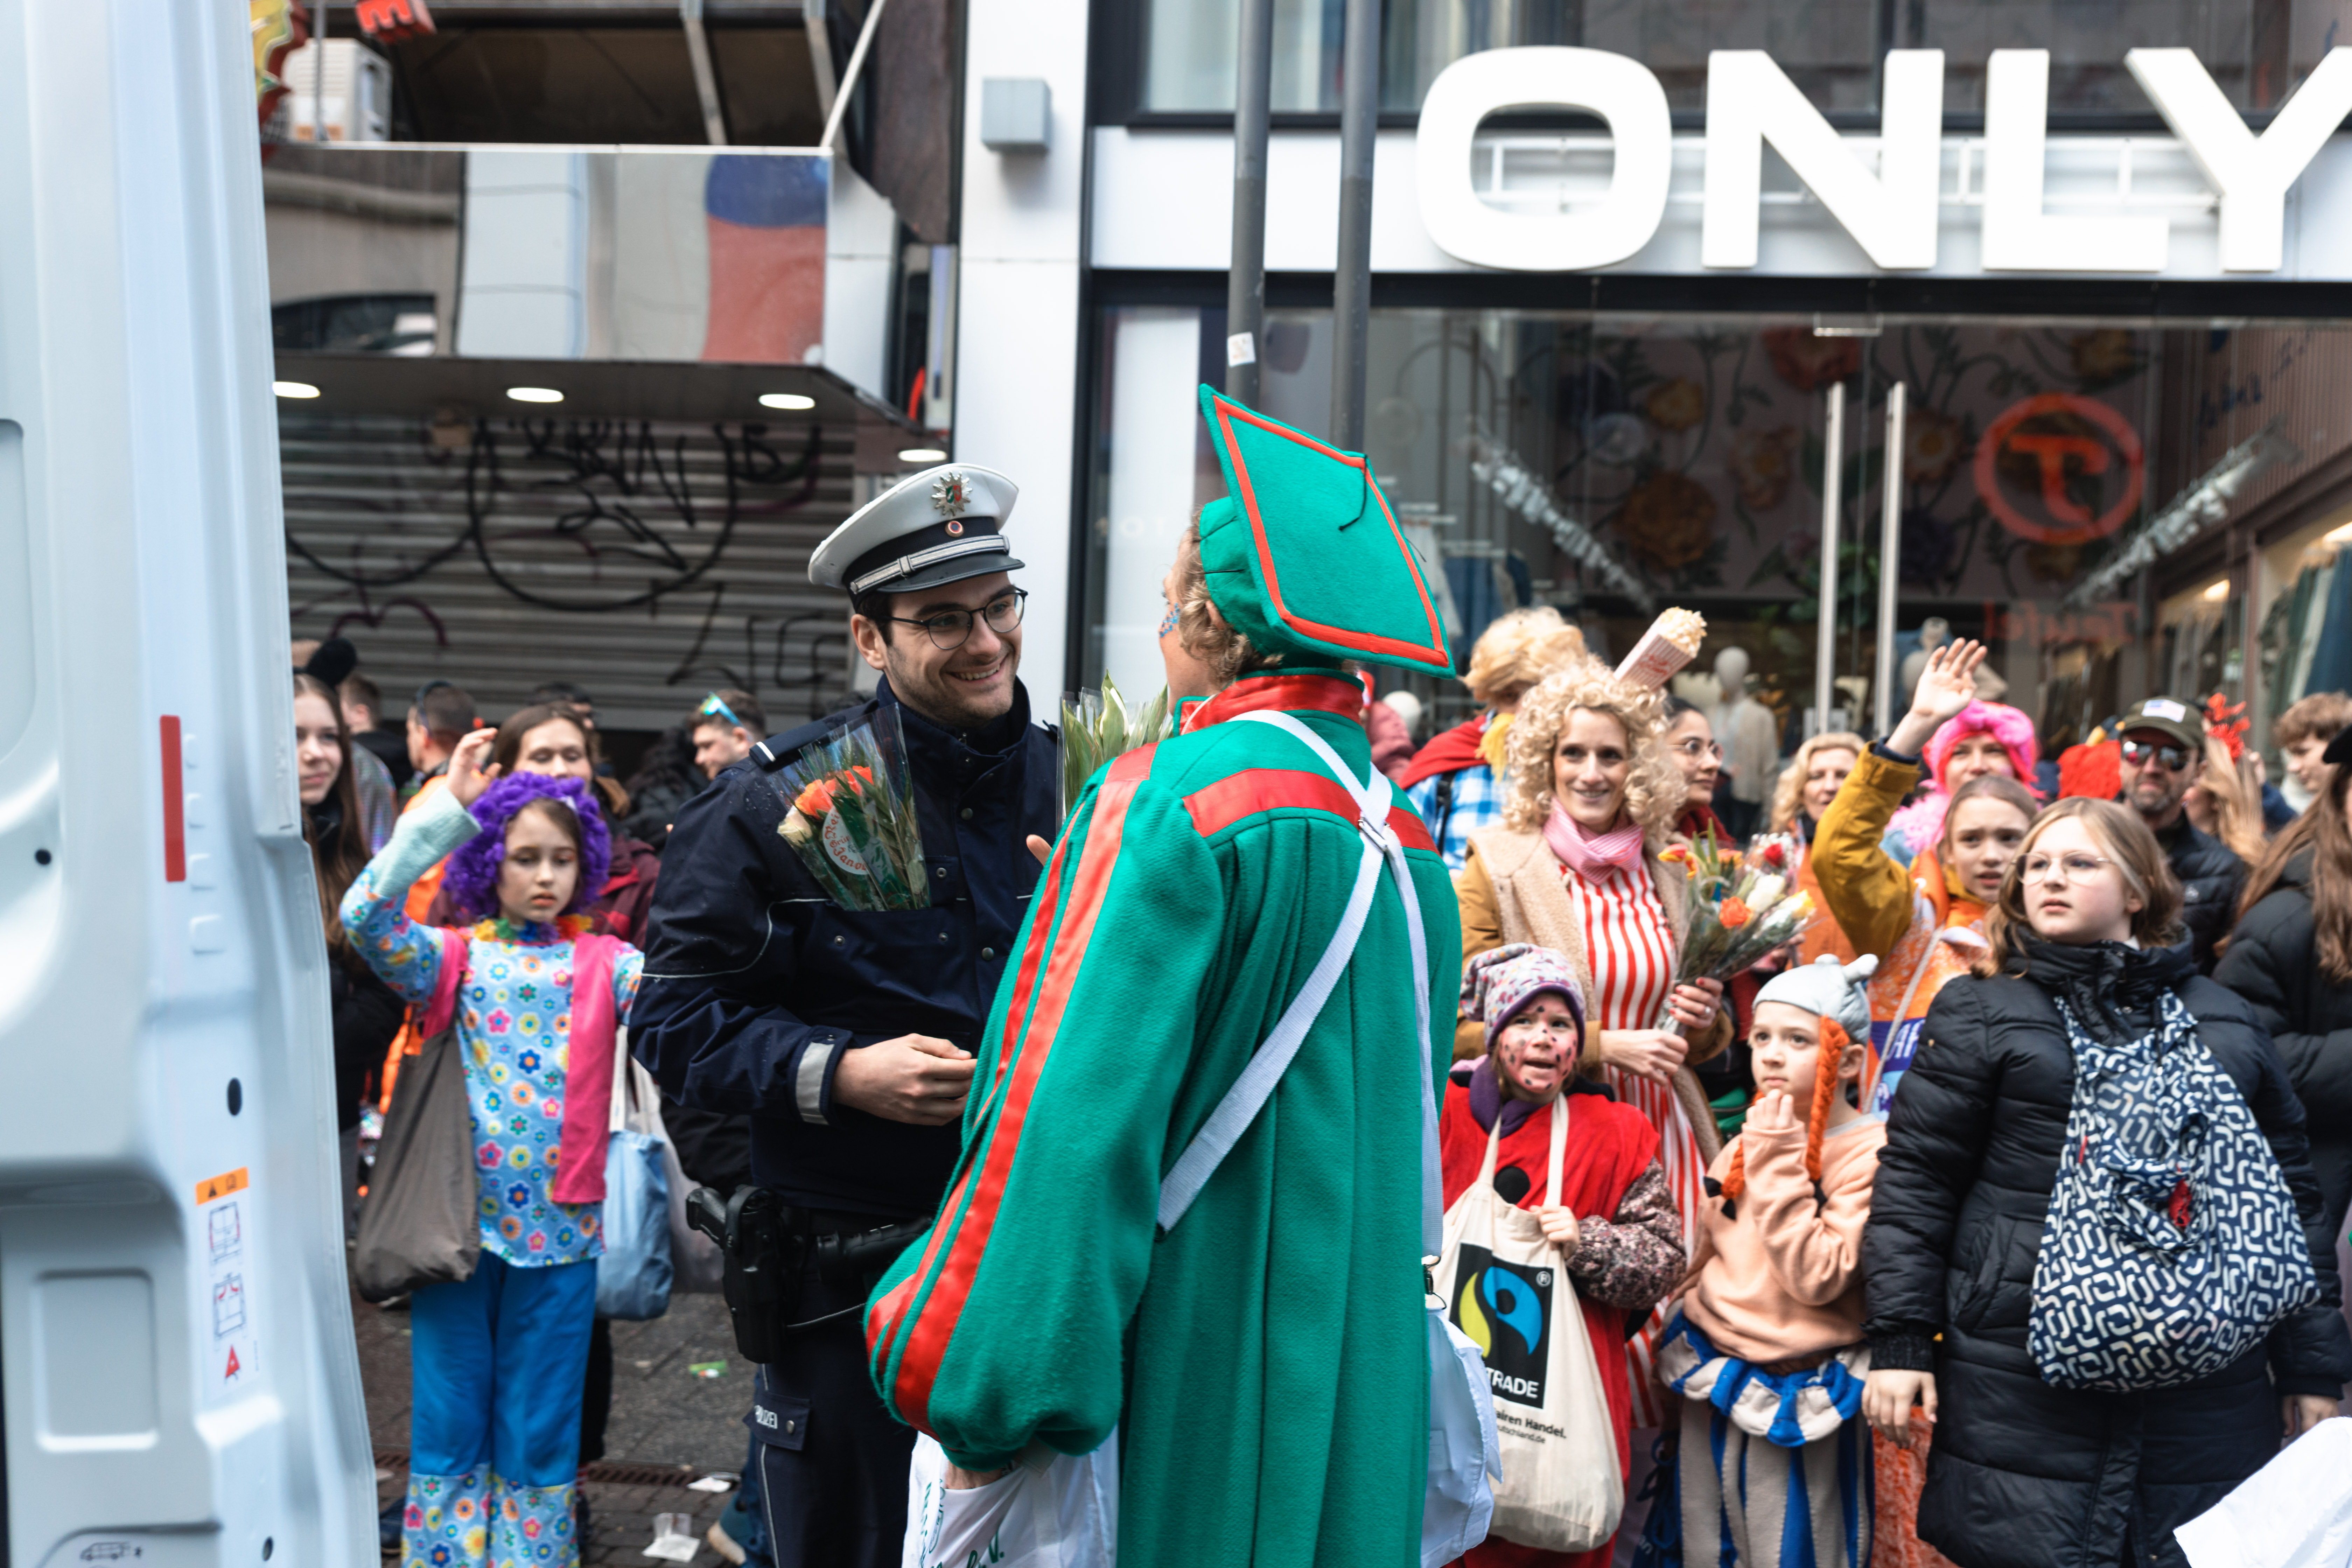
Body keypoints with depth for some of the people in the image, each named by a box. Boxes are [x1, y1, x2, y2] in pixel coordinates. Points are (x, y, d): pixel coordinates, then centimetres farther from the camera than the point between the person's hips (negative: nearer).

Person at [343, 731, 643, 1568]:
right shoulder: (455, 959, 2)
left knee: (539, 1430, 10)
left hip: (560, 1225, 1)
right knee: (449, 1423, 8)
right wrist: (447, 809, -20)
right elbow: (367, 916, -15)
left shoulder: (607, 964, 5)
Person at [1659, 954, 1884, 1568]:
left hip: (1793, 1396, -6)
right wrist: (1690, 1337, 18)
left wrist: (1778, 1166, -23)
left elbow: (1818, 1279, -24)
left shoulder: (1869, 1153, -14)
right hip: (1710, 1382, 6)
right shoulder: (1751, 1139, 5)